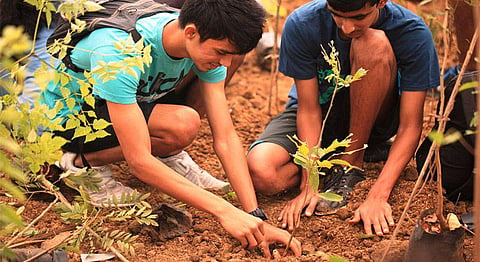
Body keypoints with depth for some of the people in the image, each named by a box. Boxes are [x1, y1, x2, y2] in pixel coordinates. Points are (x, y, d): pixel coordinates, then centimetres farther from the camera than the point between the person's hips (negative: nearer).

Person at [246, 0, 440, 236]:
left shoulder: (414, 34, -25)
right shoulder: (301, 25, -23)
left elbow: (410, 126, -24)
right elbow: (309, 110, -19)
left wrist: (377, 196, -34)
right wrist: (309, 186, -27)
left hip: (370, 120, -1)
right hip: (320, 114, 1)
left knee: (373, 42, -33)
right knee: (260, 172, -30)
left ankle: (351, 164, -16)